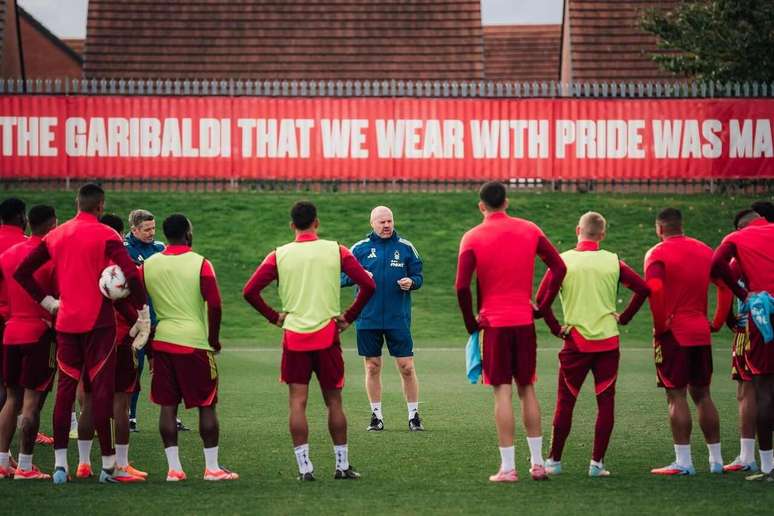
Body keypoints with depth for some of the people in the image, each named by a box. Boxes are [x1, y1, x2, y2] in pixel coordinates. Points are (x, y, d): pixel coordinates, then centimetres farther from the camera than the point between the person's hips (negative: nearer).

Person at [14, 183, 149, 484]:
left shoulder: (55, 236, 9)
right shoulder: (106, 236, -7)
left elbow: (22, 272, 8)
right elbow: (131, 274, -18)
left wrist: (46, 301, 9)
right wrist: (143, 313, -9)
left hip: (66, 322, 4)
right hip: (98, 321, -4)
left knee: (65, 388, 9)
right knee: (101, 389, -1)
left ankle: (60, 464, 5)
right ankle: (108, 465, 0)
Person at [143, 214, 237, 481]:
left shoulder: (149, 264, 4)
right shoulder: (200, 263, -7)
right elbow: (214, 304, -13)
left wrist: (148, 339, 16)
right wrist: (214, 339, -1)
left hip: (162, 342, 4)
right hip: (195, 342, -4)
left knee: (167, 406, 7)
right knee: (206, 406, 5)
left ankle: (174, 467, 4)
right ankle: (212, 467, 6)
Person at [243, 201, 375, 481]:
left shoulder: (279, 255, 0)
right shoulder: (336, 251, 0)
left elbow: (250, 291, -6)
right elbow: (368, 285, -6)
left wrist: (274, 317, 3)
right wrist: (349, 317, 3)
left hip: (294, 336, 0)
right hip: (327, 334, 0)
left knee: (297, 402, 2)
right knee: (334, 401, 10)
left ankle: (305, 467, -3)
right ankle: (342, 465, 14)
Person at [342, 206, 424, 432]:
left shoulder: (406, 248, 5)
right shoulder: (360, 248, 5)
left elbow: (418, 276, 10)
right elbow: (343, 277, 7)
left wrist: (411, 282, -12)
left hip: (398, 318, -1)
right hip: (368, 318, 1)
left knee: (407, 367, -2)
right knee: (372, 367, 6)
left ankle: (414, 415, 8)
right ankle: (376, 415, 16)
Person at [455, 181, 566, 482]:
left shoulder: (472, 238, -5)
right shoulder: (529, 230, 5)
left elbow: (462, 286, -12)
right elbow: (559, 268, 4)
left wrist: (471, 322, 0)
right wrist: (543, 306, 10)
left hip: (493, 322, -3)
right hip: (525, 321, 3)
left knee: (502, 392, -2)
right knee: (527, 389, 13)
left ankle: (508, 468, -4)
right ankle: (537, 463, 15)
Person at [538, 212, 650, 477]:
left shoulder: (563, 261, -2)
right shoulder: (613, 262, 1)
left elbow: (541, 298, -11)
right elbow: (643, 289, -3)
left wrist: (556, 328, -1)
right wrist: (624, 317, 6)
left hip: (575, 342, -1)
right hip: (608, 340, 1)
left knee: (565, 402, 8)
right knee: (605, 401, 5)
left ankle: (554, 460, 12)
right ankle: (597, 463, 1)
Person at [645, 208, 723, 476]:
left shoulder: (657, 253, -8)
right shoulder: (705, 250, 10)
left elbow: (654, 289, -21)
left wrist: (661, 325, -13)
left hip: (673, 333, -6)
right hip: (701, 332, 6)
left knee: (676, 396, -3)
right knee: (702, 394, 13)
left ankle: (683, 462, -5)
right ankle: (716, 459, 14)